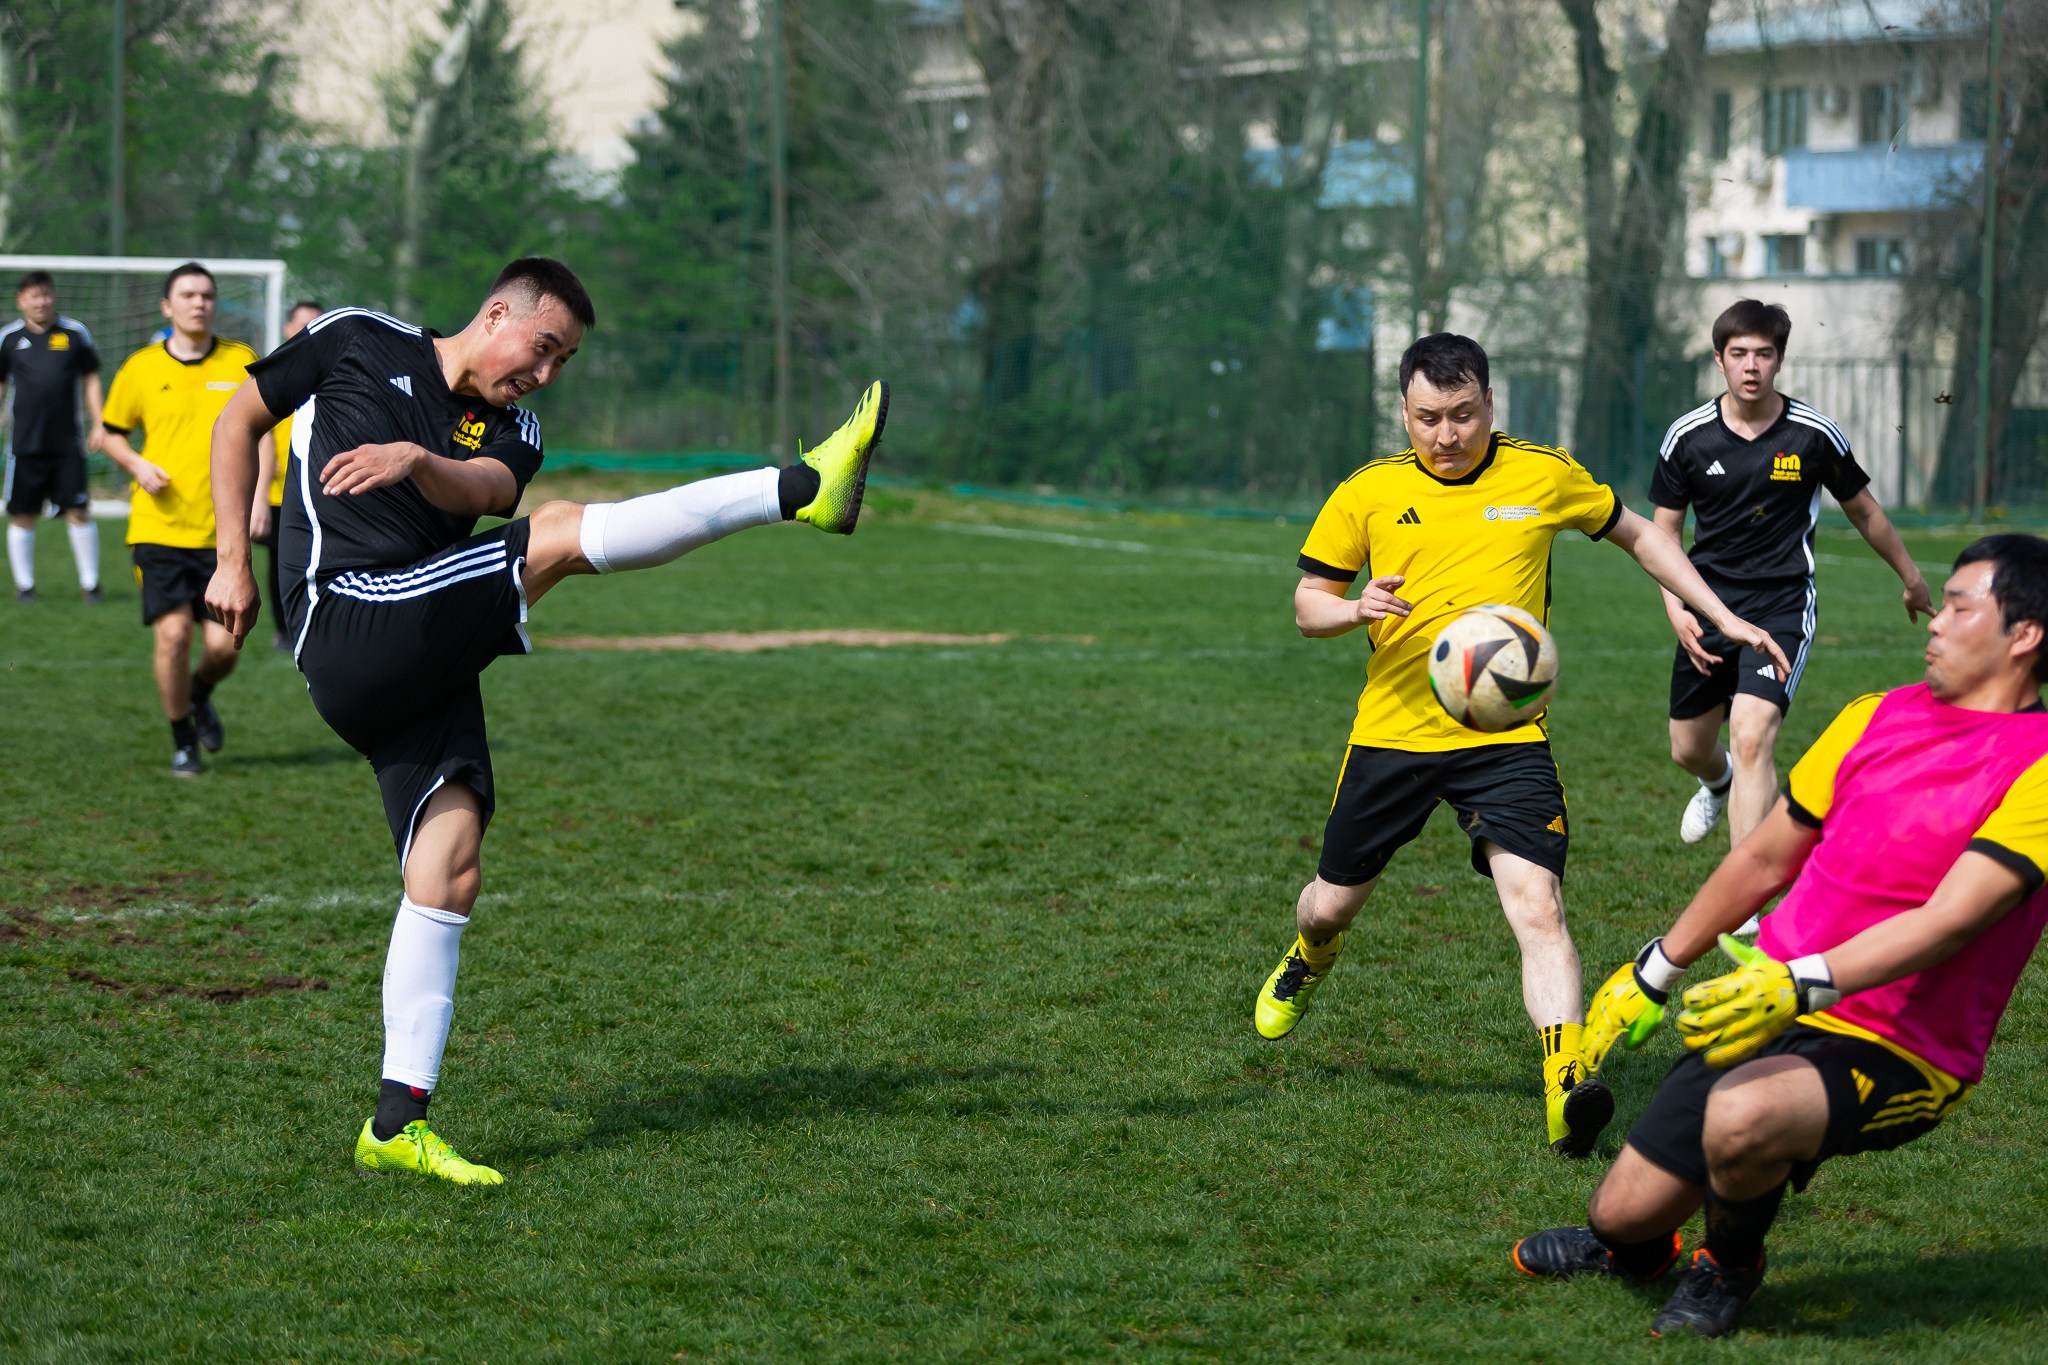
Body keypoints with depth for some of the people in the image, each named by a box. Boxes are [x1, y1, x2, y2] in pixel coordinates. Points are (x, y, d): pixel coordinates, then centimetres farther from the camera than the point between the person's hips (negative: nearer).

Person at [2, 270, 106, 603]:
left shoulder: (75, 333, 5)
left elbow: (90, 380, 12)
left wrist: (97, 425, 6)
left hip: (67, 444, 0)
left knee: (79, 513, -3)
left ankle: (90, 582, 5)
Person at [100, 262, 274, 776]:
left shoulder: (241, 363, 3)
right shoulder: (141, 368, 2)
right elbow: (112, 432, 14)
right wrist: (137, 465, -6)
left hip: (221, 531, 1)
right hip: (158, 526, -1)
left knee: (223, 645, -2)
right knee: (173, 633, -12)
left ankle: (200, 695, 34)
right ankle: (182, 741, 9)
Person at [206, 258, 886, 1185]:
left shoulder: (507, 431, 18)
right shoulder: (356, 344, 9)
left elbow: (484, 489, -7)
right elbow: (239, 422, 15)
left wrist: (419, 464, -30)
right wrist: (234, 561, 6)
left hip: (428, 666, 6)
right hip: (349, 627, -6)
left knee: (449, 875, -4)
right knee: (558, 534, -19)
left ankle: (398, 1125, -2)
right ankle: (804, 490, -26)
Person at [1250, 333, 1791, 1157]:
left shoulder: (1543, 476, 1)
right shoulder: (1368, 494, 0)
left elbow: (1635, 534, 17)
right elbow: (1307, 605, 6)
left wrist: (1722, 617, 14)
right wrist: (1356, 608, -18)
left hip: (1507, 739, -1)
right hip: (1392, 732, 1)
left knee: (1538, 906, -21)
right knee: (1332, 904, 15)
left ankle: (1568, 1089, -27)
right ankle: (1308, 962, 52)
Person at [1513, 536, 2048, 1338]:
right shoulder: (1875, 718, 10)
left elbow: (1947, 920, -24)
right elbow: (1764, 860, 21)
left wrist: (1798, 984, -35)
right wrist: (1653, 973, 24)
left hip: (1894, 1054, -6)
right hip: (1766, 1011, 6)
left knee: (1741, 1117, -36)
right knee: (1623, 1210, 3)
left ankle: (1728, 1269, -1)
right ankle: (1635, 1247, 44)